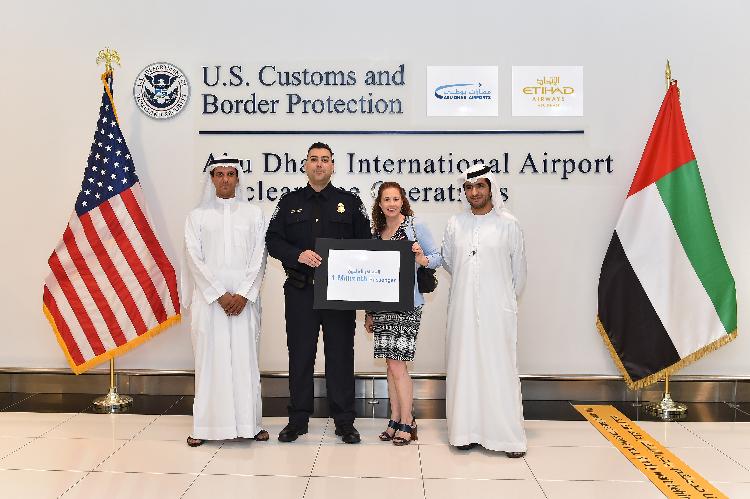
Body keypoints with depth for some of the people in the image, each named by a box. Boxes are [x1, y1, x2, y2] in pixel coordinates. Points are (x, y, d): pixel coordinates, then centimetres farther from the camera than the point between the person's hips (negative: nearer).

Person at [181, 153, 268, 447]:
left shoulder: (253, 214, 9)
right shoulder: (198, 215, 7)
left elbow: (259, 258, 2)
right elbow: (195, 258, -1)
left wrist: (243, 295, -9)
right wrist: (220, 295, -10)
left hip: (244, 298, 1)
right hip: (209, 297, 0)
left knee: (245, 357, 2)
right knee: (209, 358, 1)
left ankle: (249, 423, 10)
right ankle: (205, 425, 9)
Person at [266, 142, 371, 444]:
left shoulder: (350, 202, 9)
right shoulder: (290, 202, 12)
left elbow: (364, 243, 6)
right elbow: (273, 241, 5)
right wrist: (298, 254, -12)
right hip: (300, 290, 1)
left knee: (340, 354, 4)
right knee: (300, 354, 7)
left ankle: (344, 420, 16)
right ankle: (298, 419, 20)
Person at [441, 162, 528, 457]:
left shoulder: (507, 224, 0)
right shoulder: (455, 224, 7)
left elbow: (519, 268, 9)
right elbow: (447, 260, 20)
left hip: (497, 310, -2)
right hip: (463, 308, 3)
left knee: (500, 368, -1)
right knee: (464, 366, 4)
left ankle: (509, 436, 7)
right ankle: (467, 431, 14)